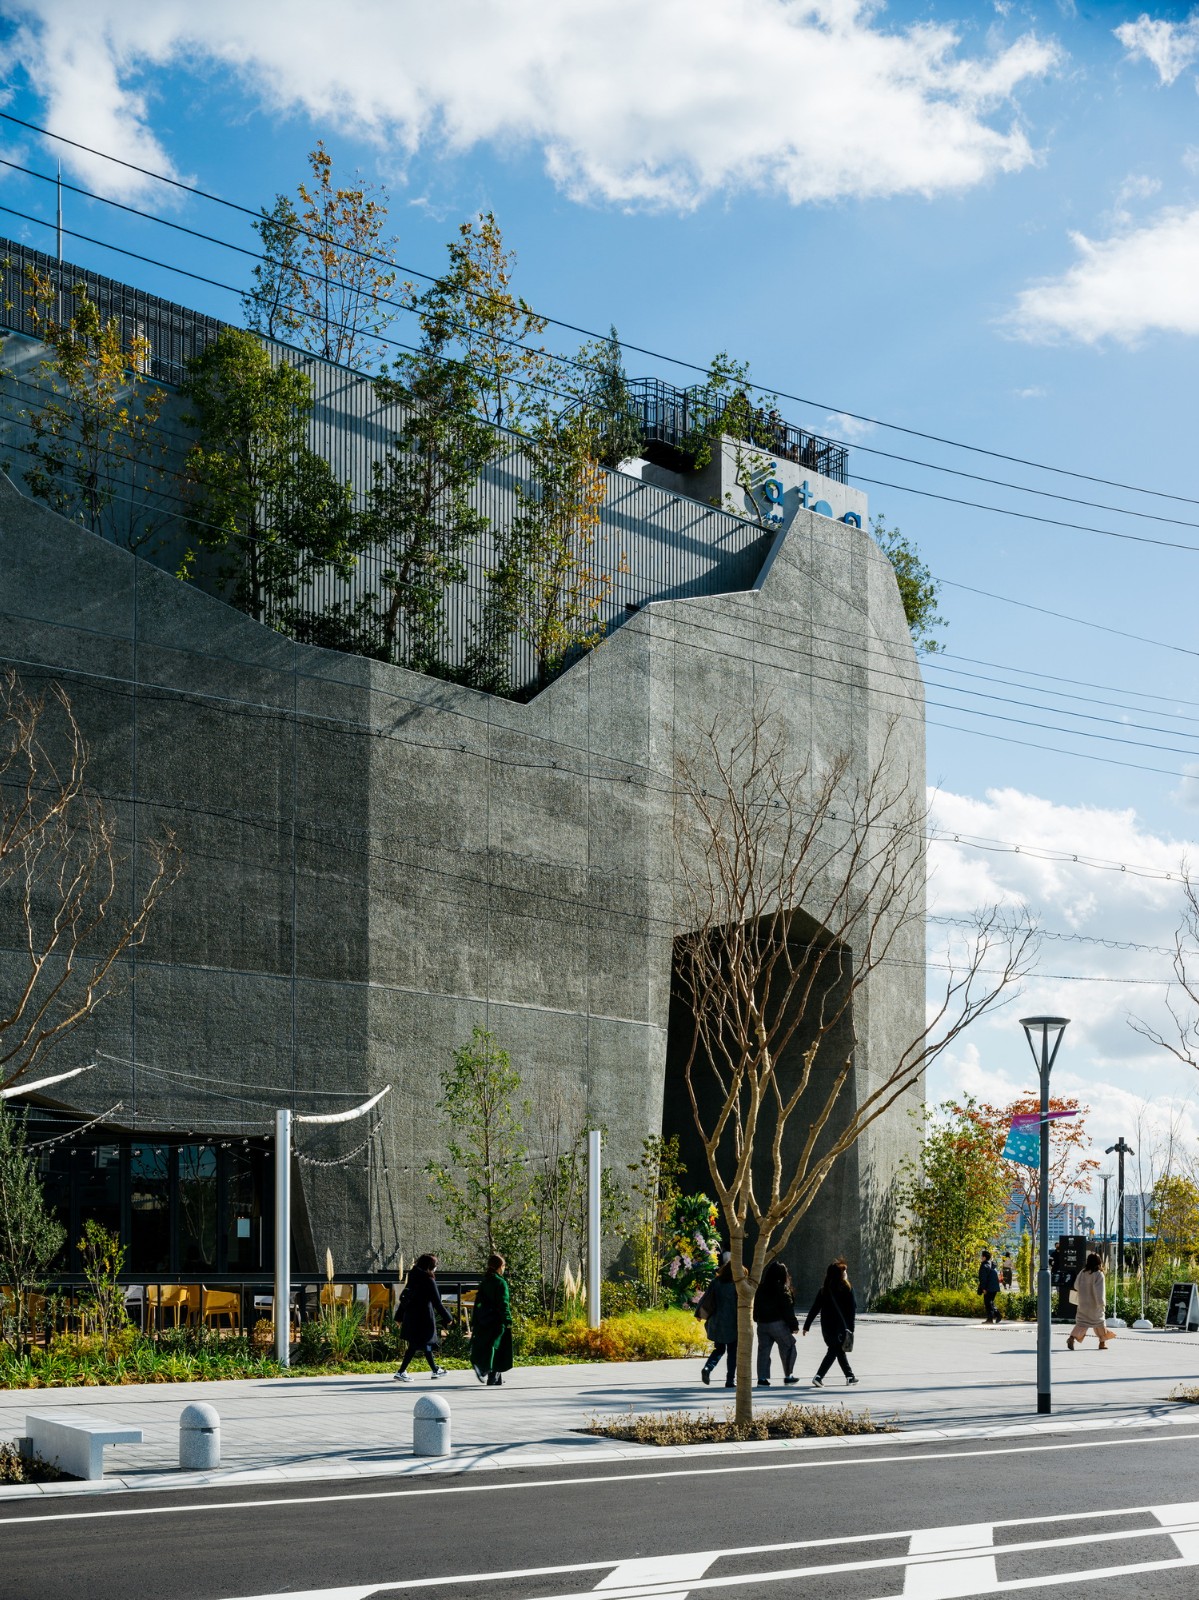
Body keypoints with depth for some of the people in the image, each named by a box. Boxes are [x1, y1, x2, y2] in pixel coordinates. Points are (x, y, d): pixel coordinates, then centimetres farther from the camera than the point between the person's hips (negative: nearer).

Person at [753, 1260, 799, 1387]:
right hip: (778, 1323, -5)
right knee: (788, 1347, 10)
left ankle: (762, 1378, 2)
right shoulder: (782, 1289, -11)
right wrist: (793, 1324, -6)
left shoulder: (761, 1288, 7)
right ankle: (788, 1375, 13)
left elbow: (756, 1308, 12)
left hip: (762, 1324, 6)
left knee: (763, 1350, 8)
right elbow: (787, 1309, -11)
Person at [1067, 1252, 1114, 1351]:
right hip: (1095, 1305, -4)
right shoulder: (1098, 1274, -15)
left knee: (1081, 1322, 3)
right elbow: (1099, 1291, -20)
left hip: (1083, 1304, 4)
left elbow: (1076, 1286, 13)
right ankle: (1102, 1342, 24)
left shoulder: (1082, 1273, 1)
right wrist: (1102, 1303, -17)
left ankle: (1072, 1337, -19)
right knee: (1100, 1321, 15)